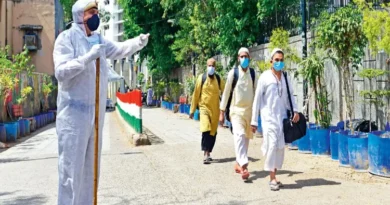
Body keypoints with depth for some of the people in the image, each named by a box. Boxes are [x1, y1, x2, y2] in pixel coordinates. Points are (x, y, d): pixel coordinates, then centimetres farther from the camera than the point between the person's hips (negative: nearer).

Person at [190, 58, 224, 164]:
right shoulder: (201, 78, -3)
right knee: (205, 130, -18)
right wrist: (192, 110, 3)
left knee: (213, 132, 10)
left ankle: (208, 153, 24)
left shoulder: (218, 79, 2)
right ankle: (205, 154, -15)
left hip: (215, 109, 3)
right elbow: (196, 94, 1)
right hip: (204, 107, -3)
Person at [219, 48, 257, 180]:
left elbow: (256, 93, 9)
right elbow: (226, 92, -1)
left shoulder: (253, 74, 4)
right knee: (239, 135, -21)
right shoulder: (233, 73, -4)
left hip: (250, 110, 4)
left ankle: (238, 163, 25)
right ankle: (243, 166, -29)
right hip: (236, 109, -4)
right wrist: (222, 112, -1)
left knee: (246, 137, 10)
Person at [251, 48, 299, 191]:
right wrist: (254, 121, -3)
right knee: (272, 145, -13)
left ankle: (274, 176, 15)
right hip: (268, 116, -4)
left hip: (282, 116, 4)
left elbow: (290, 95, 12)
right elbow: (257, 99, -1)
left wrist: (295, 111, -7)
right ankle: (272, 178, -8)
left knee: (280, 147, 4)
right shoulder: (265, 77, -2)